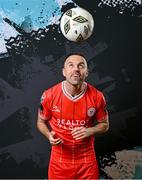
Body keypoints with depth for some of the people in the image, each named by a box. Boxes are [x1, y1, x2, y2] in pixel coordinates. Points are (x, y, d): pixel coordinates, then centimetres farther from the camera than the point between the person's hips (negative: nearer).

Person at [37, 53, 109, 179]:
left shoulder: (97, 97, -13)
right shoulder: (49, 96, -14)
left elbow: (104, 124, 2)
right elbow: (41, 122, 3)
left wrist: (90, 131, -18)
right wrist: (49, 135, -18)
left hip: (87, 160, 0)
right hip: (59, 161, 0)